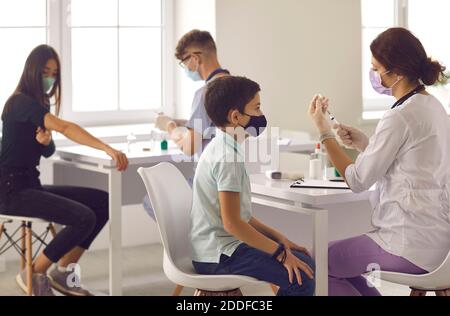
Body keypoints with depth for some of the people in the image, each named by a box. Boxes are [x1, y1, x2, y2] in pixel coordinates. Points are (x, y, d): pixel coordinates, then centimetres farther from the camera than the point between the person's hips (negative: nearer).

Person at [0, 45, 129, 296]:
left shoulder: (39, 103, 14)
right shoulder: (21, 102, -16)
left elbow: (48, 152, 15)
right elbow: (64, 127, -31)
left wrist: (46, 140, -10)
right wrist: (108, 149, -41)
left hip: (31, 185, 9)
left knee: (104, 202, -1)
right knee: (84, 218, -24)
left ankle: (62, 272, 5)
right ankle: (34, 275, -7)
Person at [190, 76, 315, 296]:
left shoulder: (222, 148, 13)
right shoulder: (227, 156, -18)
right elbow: (232, 223, -23)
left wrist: (278, 238, 10)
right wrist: (280, 252, -17)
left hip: (217, 246, 10)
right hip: (218, 256, -10)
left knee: (304, 262, 10)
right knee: (302, 276, -18)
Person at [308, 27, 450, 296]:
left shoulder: (401, 117, -20)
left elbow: (358, 180, -16)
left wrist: (324, 131, -8)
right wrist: (364, 144, 7)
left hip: (410, 244, -9)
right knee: (337, 257, 22)